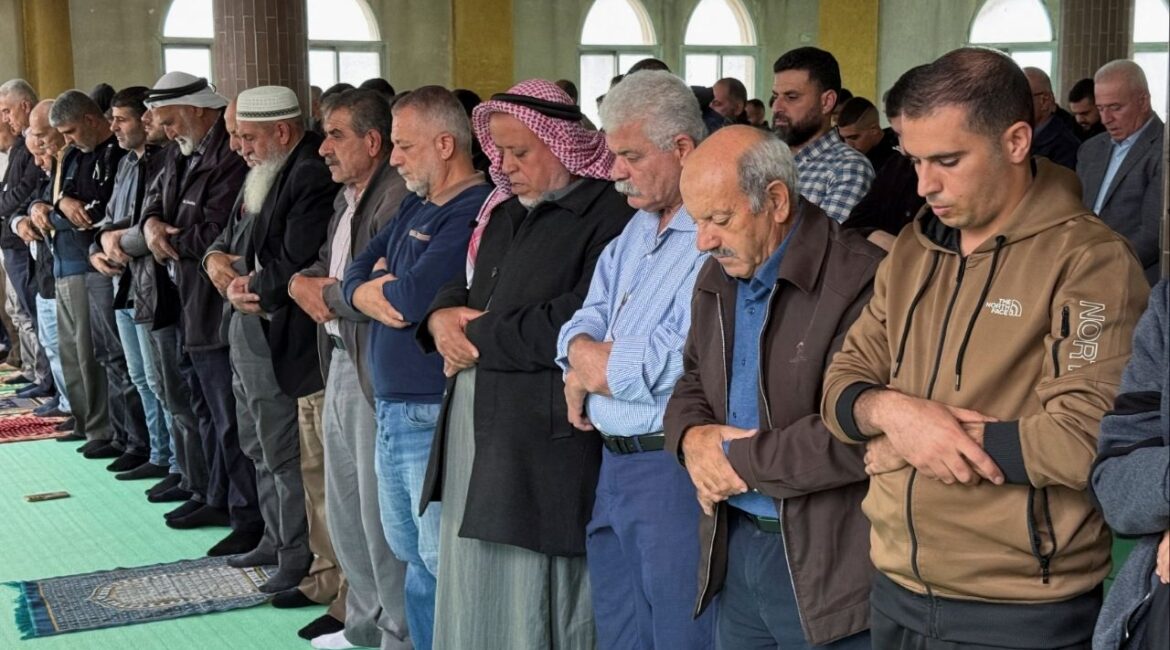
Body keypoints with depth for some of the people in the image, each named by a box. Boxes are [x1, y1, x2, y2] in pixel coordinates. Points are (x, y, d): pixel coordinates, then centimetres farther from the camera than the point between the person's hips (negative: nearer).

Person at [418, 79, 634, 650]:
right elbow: (463, 287, 23)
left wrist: (475, 335, -11)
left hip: (545, 445, -9)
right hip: (473, 431, 9)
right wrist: (443, 317, -1)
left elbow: (574, 326, -22)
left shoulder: (609, 216, -12)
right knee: (475, 604, 16)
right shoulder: (506, 212, 18)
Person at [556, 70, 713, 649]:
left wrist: (586, 366, -5)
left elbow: (676, 366, -22)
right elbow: (580, 333, 14)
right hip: (614, 465, 9)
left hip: (676, 470, -9)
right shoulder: (634, 233, 15)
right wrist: (589, 359, -10)